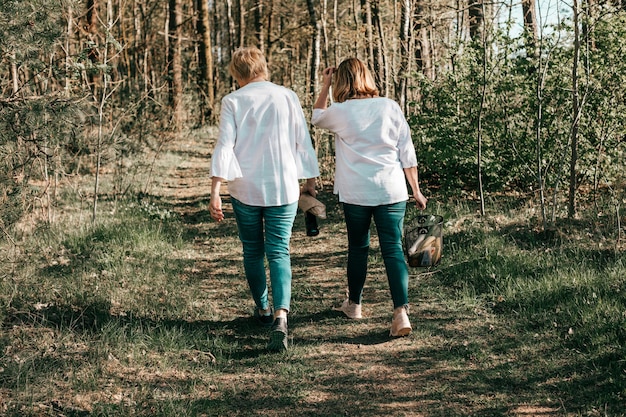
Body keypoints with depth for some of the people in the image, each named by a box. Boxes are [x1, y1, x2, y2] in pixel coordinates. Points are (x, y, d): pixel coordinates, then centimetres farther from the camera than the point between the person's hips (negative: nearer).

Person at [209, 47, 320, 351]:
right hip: (283, 188, 1)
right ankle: (281, 315, -21)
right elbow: (303, 143, 6)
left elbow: (224, 147, -9)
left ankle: (263, 309, 32)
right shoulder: (287, 97, 2)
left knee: (252, 251, 17)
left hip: (245, 189, 0)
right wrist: (310, 180, 18)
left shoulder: (233, 101, -3)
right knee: (279, 251, -1)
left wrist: (215, 192, -10)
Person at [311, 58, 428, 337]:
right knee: (393, 249, 0)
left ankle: (354, 304, 33)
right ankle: (401, 311, -14)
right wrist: (416, 190, 10)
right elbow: (407, 154, 3)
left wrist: (325, 86, 19)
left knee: (358, 247, 17)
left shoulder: (339, 112, -4)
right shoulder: (390, 107, 1)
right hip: (392, 191, 1)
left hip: (355, 193, -1)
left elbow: (316, 117, 21)